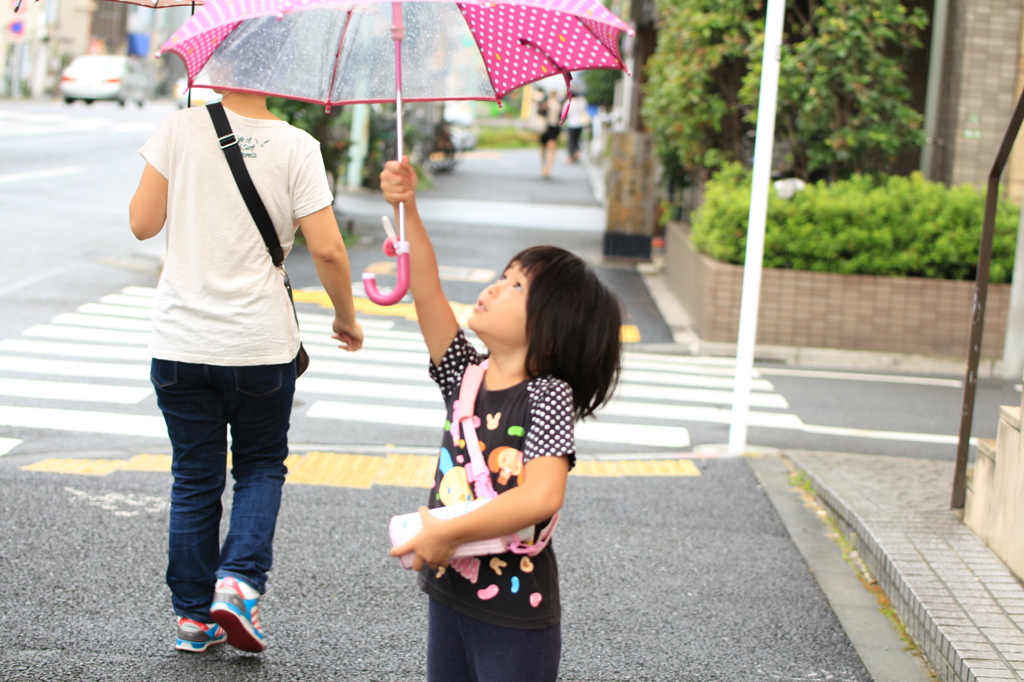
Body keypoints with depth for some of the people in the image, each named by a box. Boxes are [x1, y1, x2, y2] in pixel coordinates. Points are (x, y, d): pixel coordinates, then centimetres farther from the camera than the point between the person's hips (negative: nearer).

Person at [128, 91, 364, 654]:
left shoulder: (180, 129, -6)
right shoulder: (295, 147, -8)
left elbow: (143, 224, -4)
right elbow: (327, 250, -10)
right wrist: (346, 318, 6)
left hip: (180, 341, 1)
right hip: (260, 343, -1)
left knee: (194, 478, 13)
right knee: (261, 465, 18)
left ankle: (194, 615, 18)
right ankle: (239, 580, -1)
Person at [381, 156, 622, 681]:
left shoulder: (549, 395, -16)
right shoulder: (466, 375, 2)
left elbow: (542, 496, -28)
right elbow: (426, 292, -6)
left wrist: (446, 533, -24)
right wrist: (408, 209, -16)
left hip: (514, 607, -6)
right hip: (449, 590, 6)